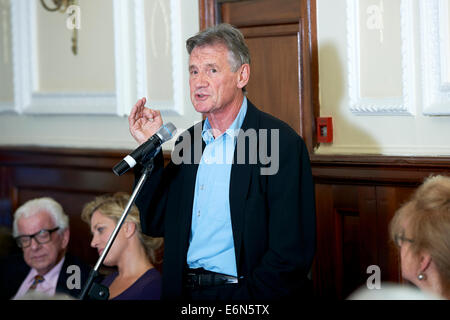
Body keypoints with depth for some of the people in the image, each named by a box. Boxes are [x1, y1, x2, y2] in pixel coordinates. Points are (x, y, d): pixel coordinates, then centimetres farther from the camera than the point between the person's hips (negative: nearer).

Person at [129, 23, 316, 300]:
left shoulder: (283, 143, -8)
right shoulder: (188, 141, 13)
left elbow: (291, 252, -12)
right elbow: (155, 224, 14)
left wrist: (247, 298, -17)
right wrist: (149, 148, 6)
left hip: (246, 294, -6)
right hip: (186, 293, 6)